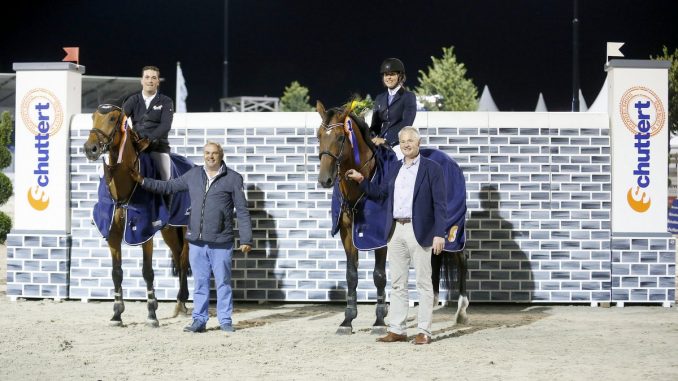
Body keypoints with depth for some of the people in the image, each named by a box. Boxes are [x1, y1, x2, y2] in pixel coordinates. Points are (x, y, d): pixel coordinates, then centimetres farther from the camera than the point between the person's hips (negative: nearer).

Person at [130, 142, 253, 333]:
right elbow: (169, 186, 18)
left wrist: (246, 239, -6)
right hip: (196, 240, 4)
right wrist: (143, 181, 10)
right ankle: (199, 320, 16)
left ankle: (225, 320, 13)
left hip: (221, 242, -4)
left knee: (223, 283, 3)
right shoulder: (193, 175, 10)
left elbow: (242, 211, -3)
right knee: (200, 283, 10)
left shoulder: (233, 178, -2)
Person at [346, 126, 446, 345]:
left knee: (423, 283, 0)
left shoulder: (432, 169, -3)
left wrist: (439, 234, -14)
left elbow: (439, 204, -7)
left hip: (419, 232, -6)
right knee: (397, 284, 8)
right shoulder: (395, 169, 14)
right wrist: (361, 181, 6)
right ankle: (397, 330, 12)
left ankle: (424, 331, 3)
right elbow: (380, 192, 20)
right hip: (396, 231, 6)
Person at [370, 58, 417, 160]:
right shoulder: (380, 98, 19)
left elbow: (406, 123, -11)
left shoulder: (409, 97, 1)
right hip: (380, 145, 5)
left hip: (399, 143, -5)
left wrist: (386, 140, -21)